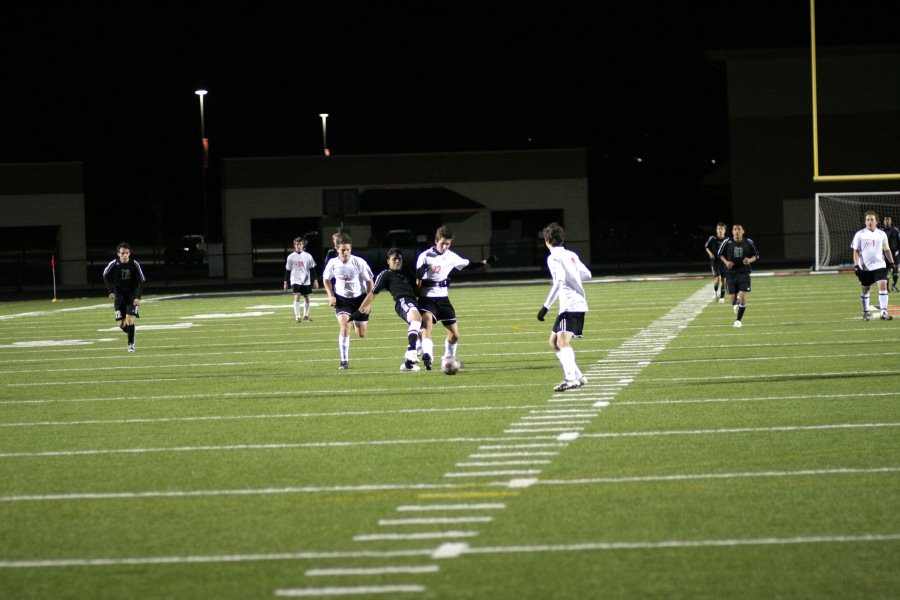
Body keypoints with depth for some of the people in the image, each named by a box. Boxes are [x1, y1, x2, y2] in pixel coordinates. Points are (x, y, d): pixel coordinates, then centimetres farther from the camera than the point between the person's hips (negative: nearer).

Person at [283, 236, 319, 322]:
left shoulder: (308, 256, 2)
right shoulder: (291, 257, 1)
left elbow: (312, 269, 7)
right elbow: (287, 270, 6)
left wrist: (315, 280, 5)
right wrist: (285, 282, 5)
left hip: (306, 280, 2)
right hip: (295, 280, -2)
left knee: (306, 297, 9)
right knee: (297, 296, -16)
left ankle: (305, 315, 25)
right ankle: (297, 316, -17)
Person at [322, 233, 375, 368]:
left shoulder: (359, 262, -18)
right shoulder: (333, 263, -11)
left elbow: (370, 282, -8)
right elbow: (326, 280, 8)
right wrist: (331, 296, -6)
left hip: (359, 298, 0)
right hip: (341, 299, 0)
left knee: (362, 334, 8)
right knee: (345, 327, -23)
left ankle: (356, 323, 47)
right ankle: (344, 361, -15)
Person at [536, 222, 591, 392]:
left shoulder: (554, 258, -8)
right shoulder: (571, 255, 17)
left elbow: (558, 282, -20)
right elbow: (587, 274, 24)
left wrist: (546, 307, -19)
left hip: (570, 304, -9)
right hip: (578, 303, 9)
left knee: (562, 341, -23)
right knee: (554, 342, 15)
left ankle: (572, 378, -38)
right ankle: (578, 376, 14)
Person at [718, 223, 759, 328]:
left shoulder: (748, 242, -3)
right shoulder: (727, 242, -4)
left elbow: (756, 255, 8)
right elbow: (720, 254, 10)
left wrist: (750, 260, -13)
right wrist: (726, 262, -9)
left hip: (744, 273, 0)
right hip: (731, 273, 1)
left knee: (743, 297, -12)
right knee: (733, 299, 2)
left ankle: (738, 320, 2)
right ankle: (736, 303, 42)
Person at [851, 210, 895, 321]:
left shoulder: (881, 234, 7)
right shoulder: (860, 234, -1)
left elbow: (886, 249, 17)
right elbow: (855, 251, 0)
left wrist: (891, 263, 12)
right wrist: (856, 265, -9)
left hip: (879, 265, 1)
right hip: (865, 267, -1)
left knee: (883, 286, -14)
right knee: (865, 289, 8)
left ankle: (884, 312, -15)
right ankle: (866, 312, 22)